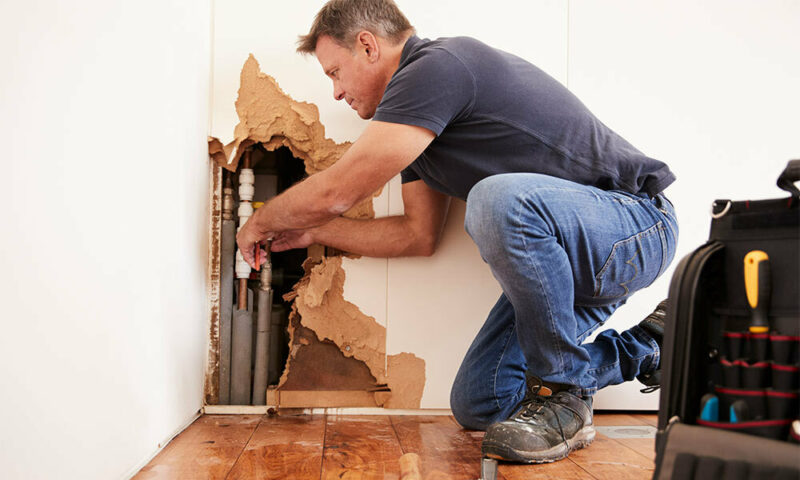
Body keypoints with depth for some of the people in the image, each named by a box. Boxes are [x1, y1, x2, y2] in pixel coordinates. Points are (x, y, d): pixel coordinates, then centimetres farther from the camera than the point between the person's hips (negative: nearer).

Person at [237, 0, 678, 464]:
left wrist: (260, 223, 1)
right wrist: (312, 232, 19)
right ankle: (643, 347, 18)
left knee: (500, 198, -39)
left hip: (638, 222, -9)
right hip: (563, 256, 9)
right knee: (477, 405, 4)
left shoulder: (440, 65, -19)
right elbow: (418, 233, 17)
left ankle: (563, 396, -17)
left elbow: (334, 192, -19)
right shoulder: (417, 123, 13)